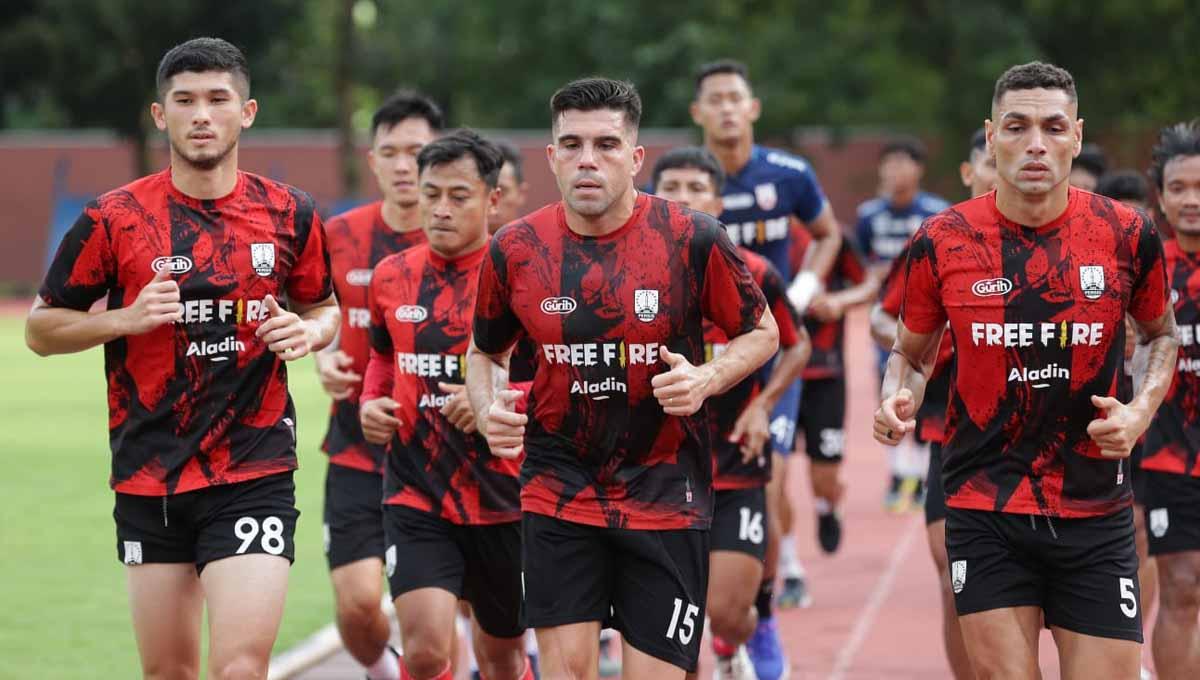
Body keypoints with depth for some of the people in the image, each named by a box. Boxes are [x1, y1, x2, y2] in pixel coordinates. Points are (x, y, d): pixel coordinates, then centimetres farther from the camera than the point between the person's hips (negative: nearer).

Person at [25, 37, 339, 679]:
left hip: (254, 474, -1)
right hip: (148, 478, 1)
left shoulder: (289, 215, 3)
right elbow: (41, 328, 5)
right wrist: (125, 318, -12)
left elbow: (323, 308, 19)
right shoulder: (114, 219, -1)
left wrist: (308, 331, -5)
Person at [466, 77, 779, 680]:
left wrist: (706, 379, -14)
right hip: (557, 490, 1)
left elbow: (761, 332, 5)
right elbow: (484, 353, 15)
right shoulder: (514, 250, -2)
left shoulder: (693, 240, -8)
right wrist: (489, 411, -5)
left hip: (666, 494, -1)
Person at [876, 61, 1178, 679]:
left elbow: (1162, 333, 16)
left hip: (1096, 516, 0)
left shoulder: (1128, 235, -3)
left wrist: (1141, 409, -2)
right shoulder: (942, 241, -3)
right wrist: (897, 401, -8)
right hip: (984, 508, 0)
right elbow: (911, 353, 13)